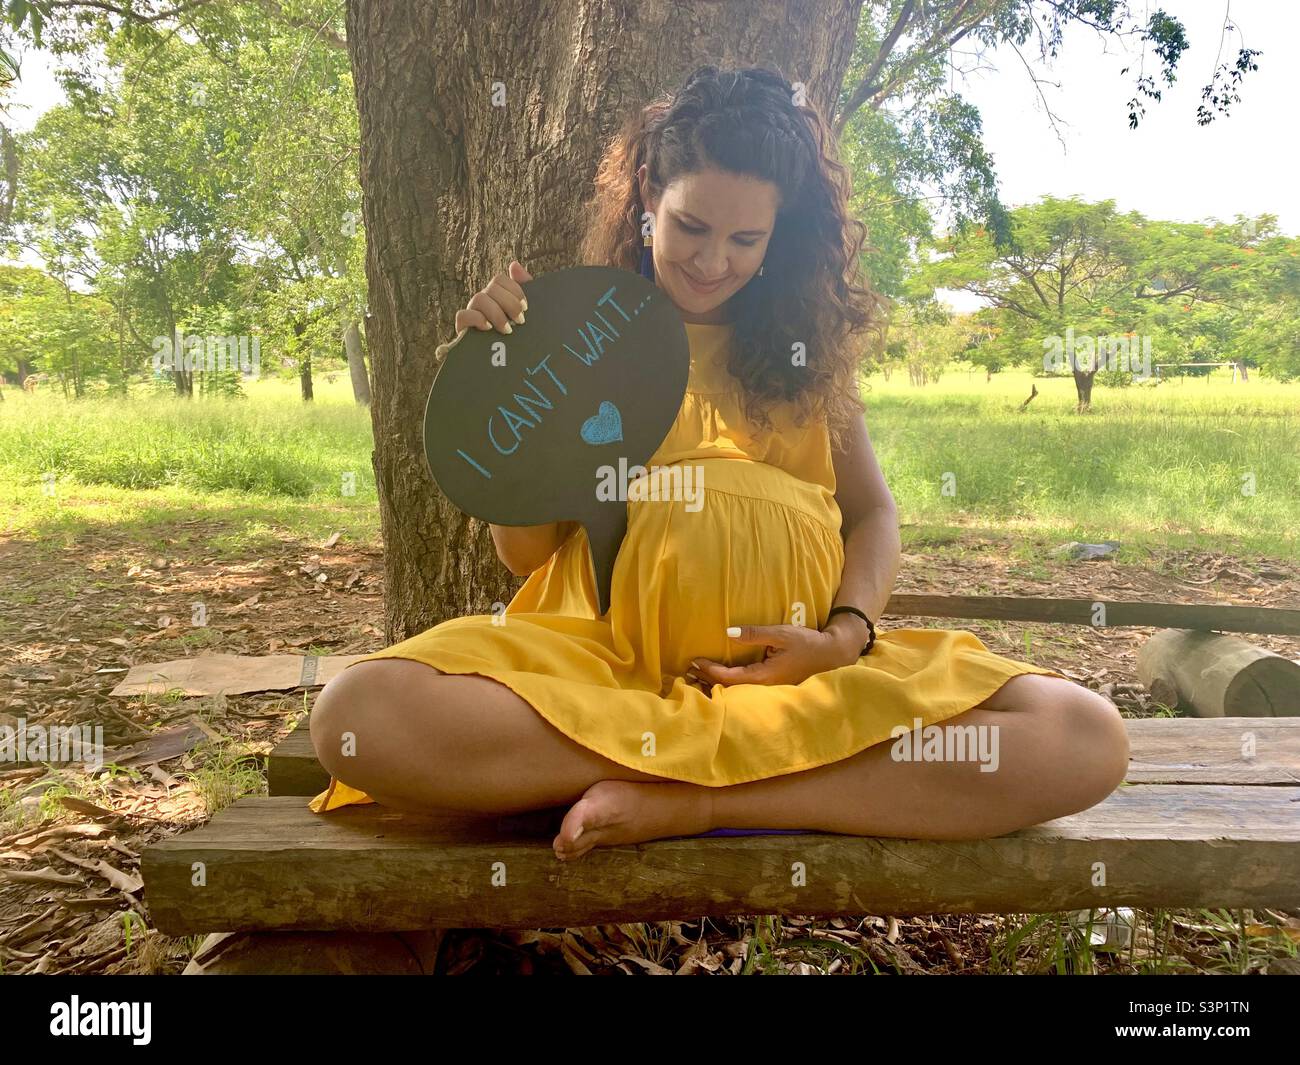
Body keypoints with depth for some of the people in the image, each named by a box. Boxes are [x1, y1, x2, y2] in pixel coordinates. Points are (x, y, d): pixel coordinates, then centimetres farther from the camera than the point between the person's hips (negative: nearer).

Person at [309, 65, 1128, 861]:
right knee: (360, 714, -30)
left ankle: (688, 804, -23)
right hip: (606, 653, -1)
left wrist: (846, 635, -6)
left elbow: (872, 512, 14)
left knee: (1087, 741, -21)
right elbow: (527, 550, 7)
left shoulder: (807, 338, 15)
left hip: (797, 667, 2)